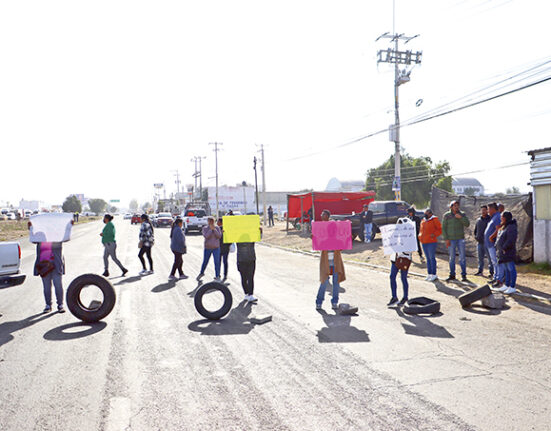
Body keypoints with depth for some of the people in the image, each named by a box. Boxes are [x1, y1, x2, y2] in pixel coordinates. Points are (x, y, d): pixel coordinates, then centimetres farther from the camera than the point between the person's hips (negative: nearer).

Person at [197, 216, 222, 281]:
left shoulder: (217, 228, 3)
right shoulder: (205, 228, 0)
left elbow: (219, 236, -9)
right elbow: (206, 236, -15)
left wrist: (214, 229, -16)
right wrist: (210, 229, -18)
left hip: (216, 248, 0)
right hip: (207, 248, 0)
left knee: (217, 262, -5)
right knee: (205, 262, 11)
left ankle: (217, 276, 4)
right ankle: (201, 273, 34)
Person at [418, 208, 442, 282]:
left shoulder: (434, 220, -4)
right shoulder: (423, 220, 16)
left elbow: (440, 229, -4)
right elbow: (421, 230, 25)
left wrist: (434, 234, -16)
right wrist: (420, 236, 8)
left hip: (431, 242, -7)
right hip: (424, 242, 7)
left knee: (432, 258, -7)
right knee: (428, 258, 11)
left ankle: (434, 275, -2)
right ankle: (429, 274, 16)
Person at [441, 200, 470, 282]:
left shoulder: (462, 214, 4)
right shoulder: (446, 215, 0)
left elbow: (467, 224, -5)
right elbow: (443, 228, 0)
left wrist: (461, 217, -18)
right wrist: (446, 239, -7)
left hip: (460, 239, 1)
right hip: (451, 240, -1)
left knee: (462, 257, -1)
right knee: (452, 258, 5)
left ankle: (463, 275, 5)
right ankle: (452, 275, 14)